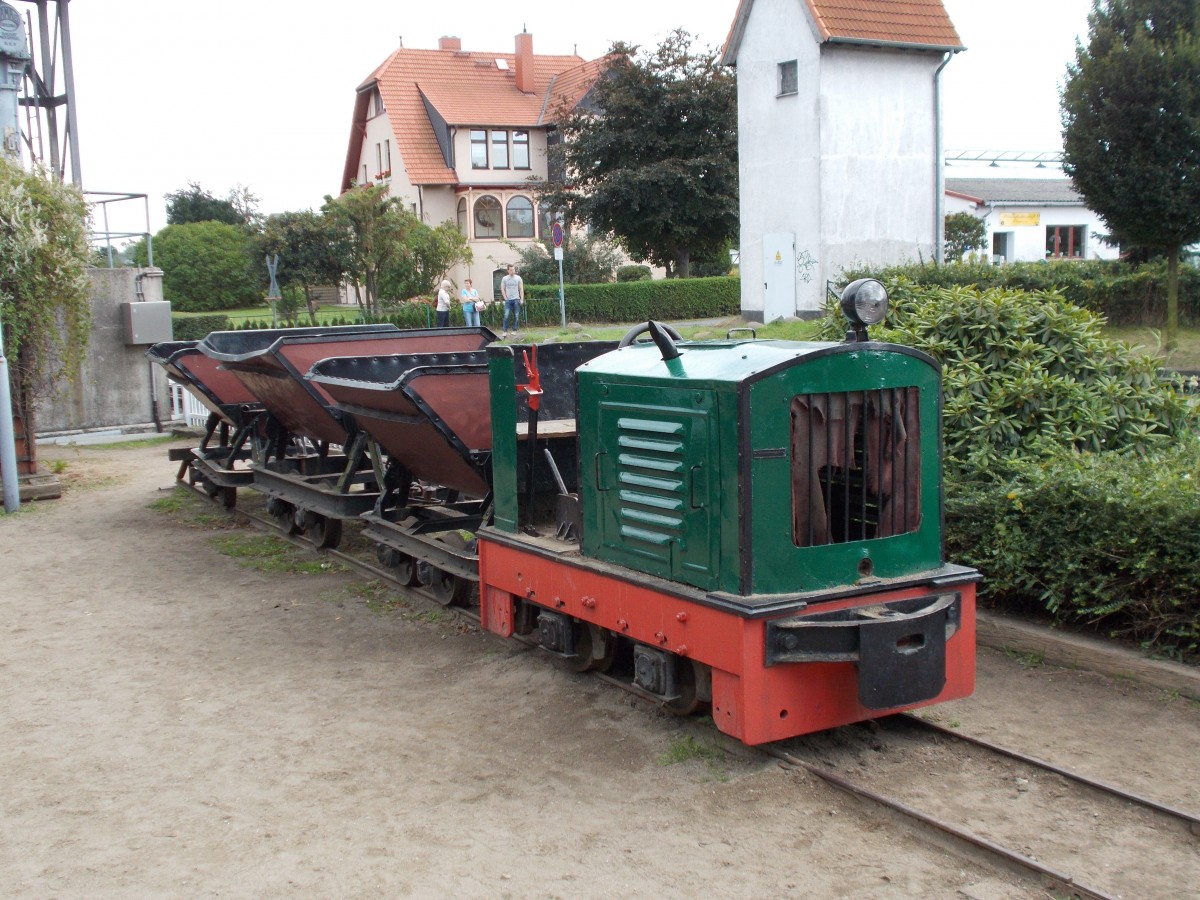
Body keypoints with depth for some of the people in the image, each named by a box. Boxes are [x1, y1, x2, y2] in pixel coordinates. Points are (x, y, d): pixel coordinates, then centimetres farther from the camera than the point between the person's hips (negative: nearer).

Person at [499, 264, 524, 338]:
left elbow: (521, 289, 6)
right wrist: (505, 298, -2)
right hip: (508, 300, -1)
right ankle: (505, 331, -9)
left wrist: (522, 299, -3)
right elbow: (502, 289, 8)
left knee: (516, 316, 0)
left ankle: (514, 330, 9)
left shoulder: (518, 278, 6)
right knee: (506, 316, -10)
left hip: (516, 299, 1)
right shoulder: (504, 278, 6)